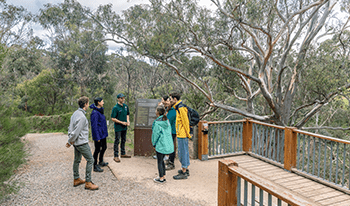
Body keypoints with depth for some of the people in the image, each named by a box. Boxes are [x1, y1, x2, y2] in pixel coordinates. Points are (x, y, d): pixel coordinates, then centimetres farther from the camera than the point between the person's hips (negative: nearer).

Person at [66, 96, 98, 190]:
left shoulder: (76, 113, 7)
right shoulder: (82, 117, -23)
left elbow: (70, 127, 11)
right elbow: (76, 131, -23)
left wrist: (70, 140, 12)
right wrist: (70, 141, -8)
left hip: (76, 142, 10)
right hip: (82, 142, -10)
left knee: (77, 160, 18)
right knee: (90, 160, -1)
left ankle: (76, 179, 32)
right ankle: (88, 183, 4)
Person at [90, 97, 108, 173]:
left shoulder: (100, 110, 8)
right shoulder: (95, 113, -21)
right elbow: (94, 126, -22)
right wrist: (97, 137, -21)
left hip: (103, 133, 9)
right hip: (98, 134, -9)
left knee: (104, 147, 21)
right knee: (97, 149, 3)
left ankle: (101, 162, 39)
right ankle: (95, 166, 17)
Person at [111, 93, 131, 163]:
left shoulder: (126, 106, 5)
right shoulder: (115, 108, -14)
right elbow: (113, 119, -15)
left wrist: (128, 121, 0)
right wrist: (122, 122, -18)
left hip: (124, 127, 7)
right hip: (118, 127, -6)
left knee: (123, 140, 17)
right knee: (117, 141, 2)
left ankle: (123, 154, 32)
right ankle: (116, 156, 10)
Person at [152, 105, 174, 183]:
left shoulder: (157, 122, -18)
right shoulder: (167, 121, 4)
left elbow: (155, 134, -13)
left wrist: (154, 144, 2)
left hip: (161, 145, -7)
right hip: (168, 144, 8)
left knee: (159, 161, 7)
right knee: (161, 160, 20)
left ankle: (161, 179, 18)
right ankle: (163, 176, 28)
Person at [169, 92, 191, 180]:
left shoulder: (181, 108, -18)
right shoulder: (178, 108, 14)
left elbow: (185, 122, -19)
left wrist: (187, 134, -13)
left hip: (182, 135, -10)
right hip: (181, 134, 10)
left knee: (182, 152, -2)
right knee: (185, 152, 17)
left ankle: (183, 173, 9)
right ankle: (186, 170, 30)